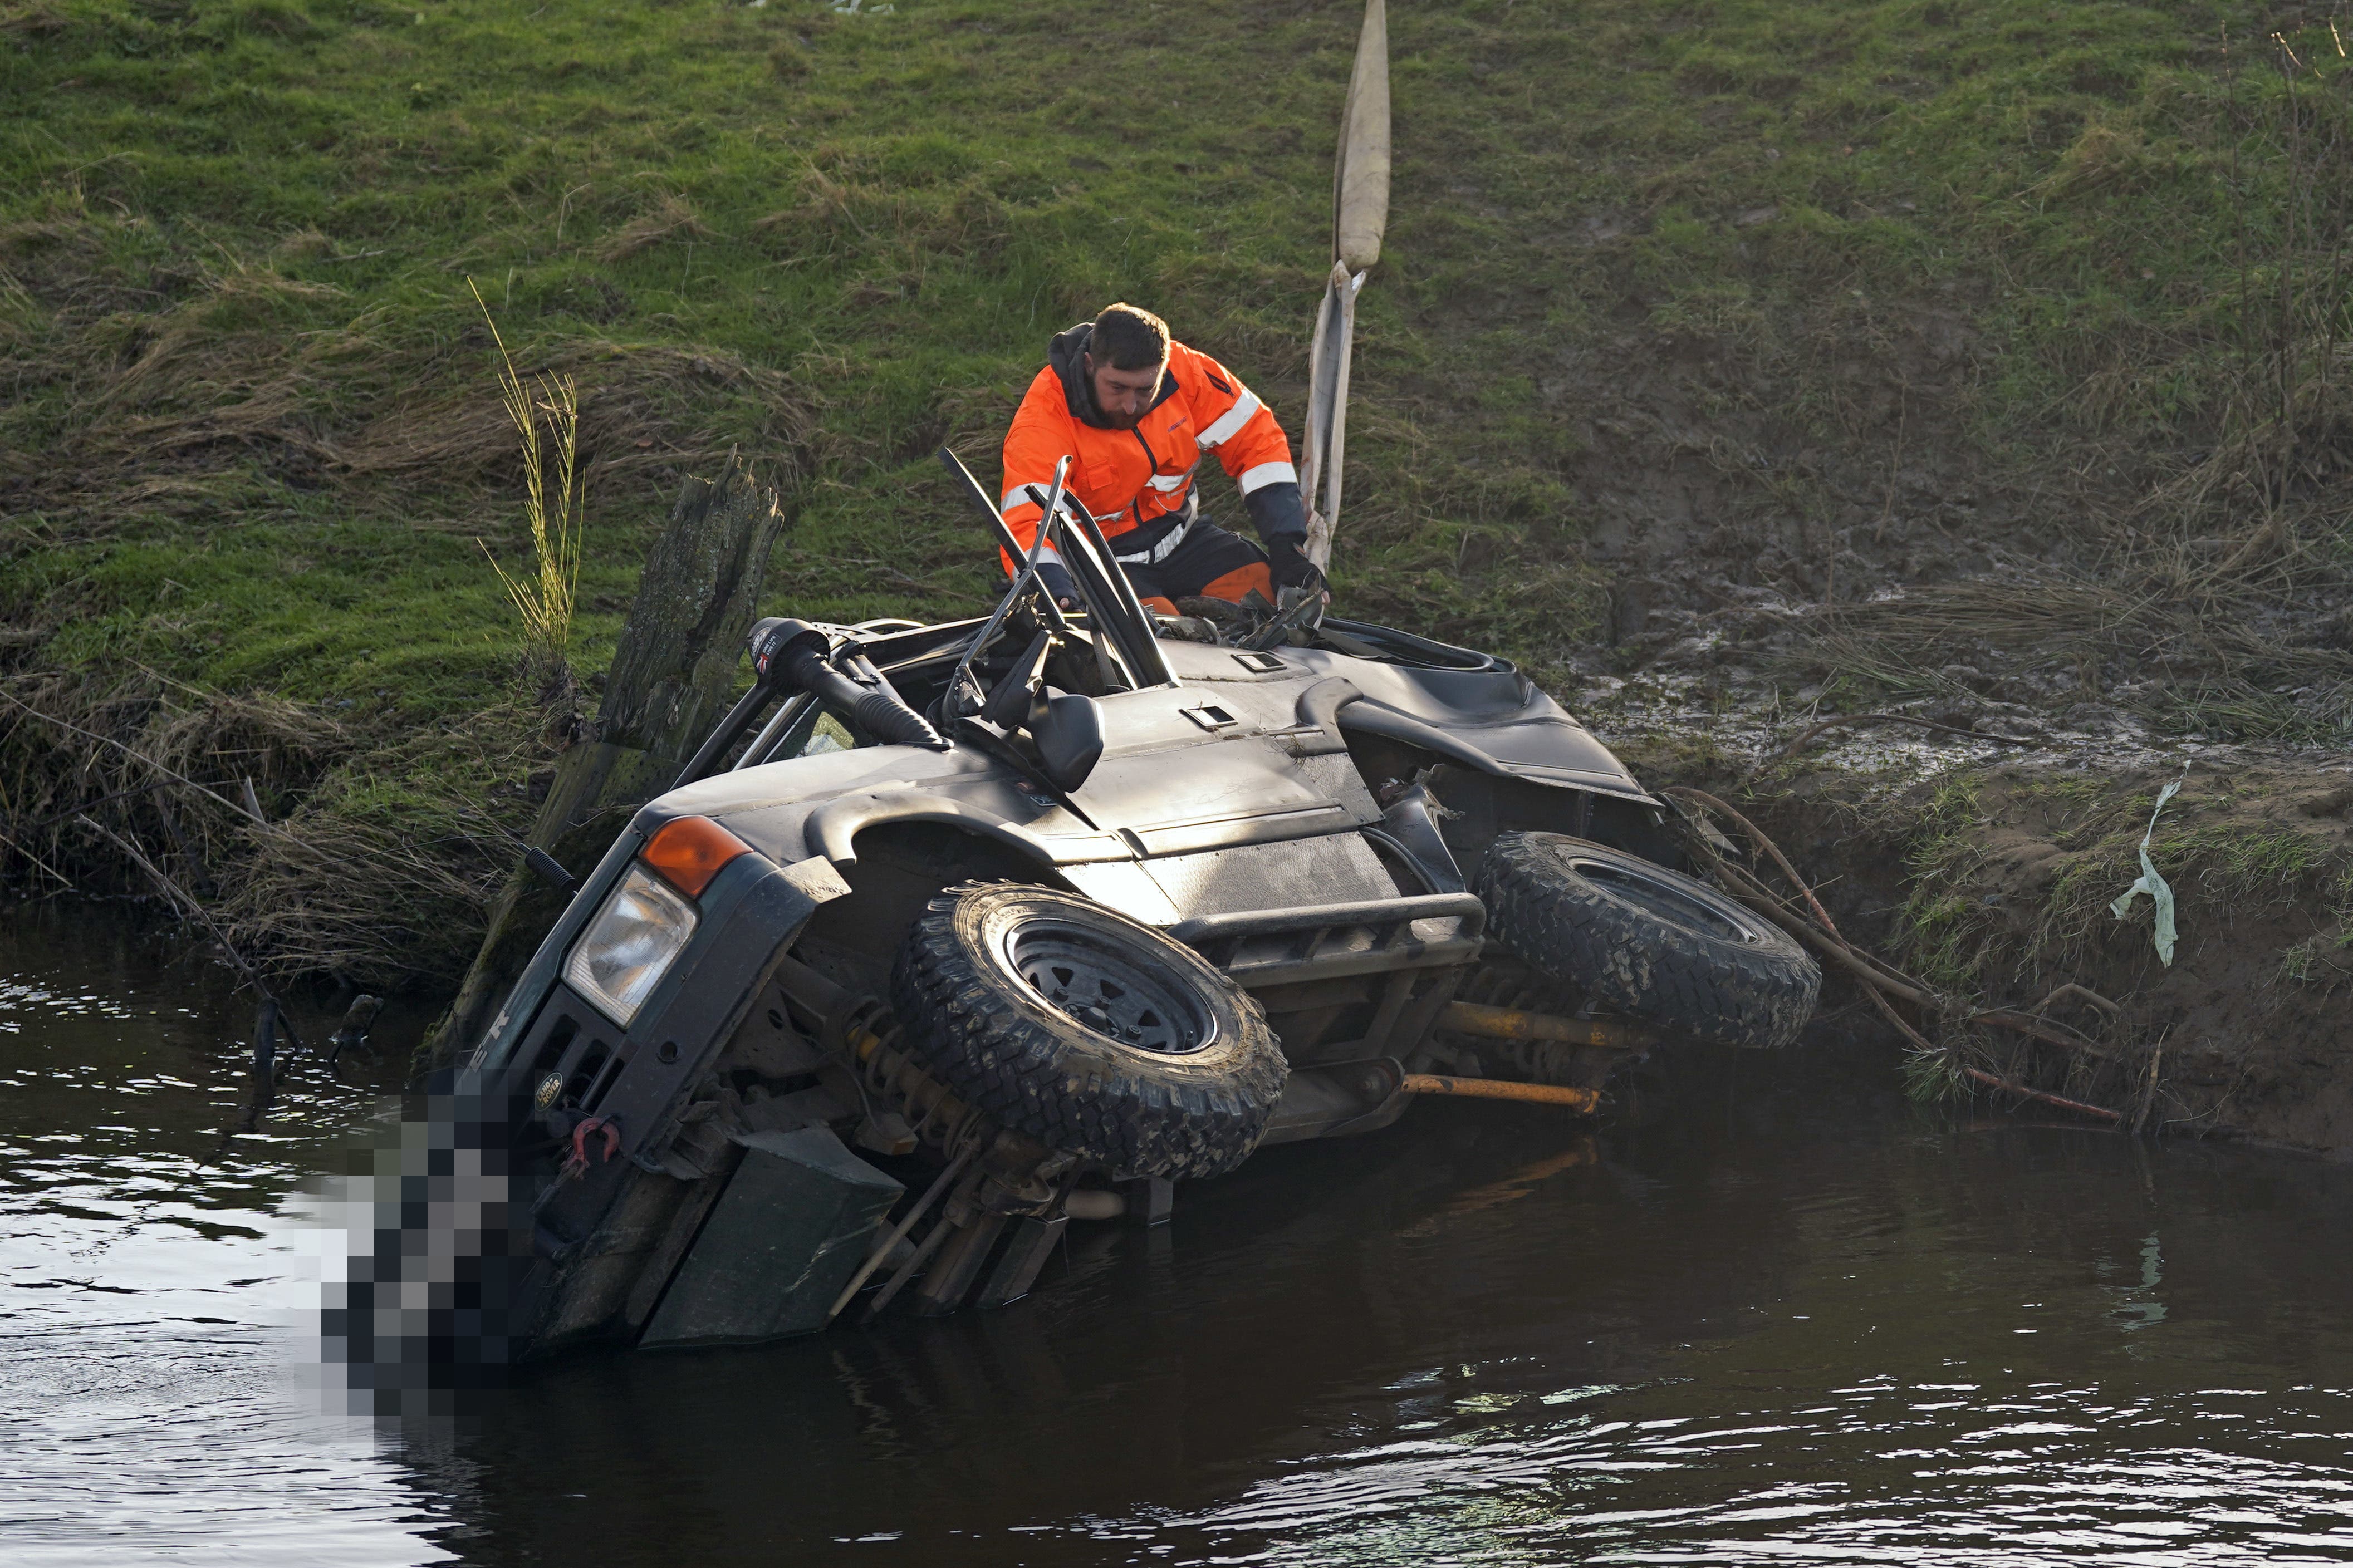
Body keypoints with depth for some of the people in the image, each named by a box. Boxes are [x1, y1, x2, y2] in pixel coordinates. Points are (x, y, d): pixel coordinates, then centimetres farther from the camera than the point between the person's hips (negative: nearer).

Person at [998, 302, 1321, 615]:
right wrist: (1061, 601, -52)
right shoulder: (1044, 416, -24)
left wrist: (1287, 547, -11)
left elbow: (1258, 442, -3)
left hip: (1181, 538, 5)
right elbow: (1027, 527, -33)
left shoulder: (1185, 372, -13)